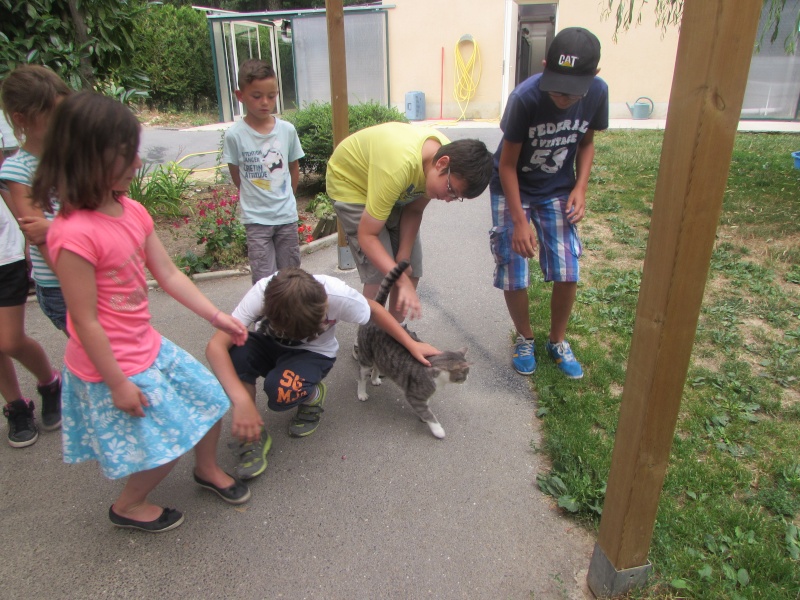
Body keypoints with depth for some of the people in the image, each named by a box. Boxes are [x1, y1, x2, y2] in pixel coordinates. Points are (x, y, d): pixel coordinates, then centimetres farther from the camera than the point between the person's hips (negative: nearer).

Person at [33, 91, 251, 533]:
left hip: (149, 347, 8)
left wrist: (218, 318, 3)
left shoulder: (132, 211, -2)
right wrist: (118, 383, -15)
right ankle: (127, 507, 36)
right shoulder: (75, 234, -28)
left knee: (209, 400, 17)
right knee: (167, 444, 5)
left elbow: (169, 274, 4)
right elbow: (85, 321, -22)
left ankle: (208, 469, 46)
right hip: (114, 366, -8)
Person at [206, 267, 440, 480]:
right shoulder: (261, 294, -34)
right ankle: (253, 436, -11)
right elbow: (216, 346, -37)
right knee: (236, 354, -33)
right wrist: (242, 401, -47)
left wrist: (412, 345, -9)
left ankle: (313, 396, 4)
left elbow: (373, 310, -11)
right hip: (269, 344, 1)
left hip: (313, 354, -1)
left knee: (280, 390, -34)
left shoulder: (339, 295, -32)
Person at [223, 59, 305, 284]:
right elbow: (236, 175, 2)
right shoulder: (235, 135, -9)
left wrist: (286, 199, 12)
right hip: (256, 219, -2)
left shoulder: (287, 130, -2)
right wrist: (255, 199, 5)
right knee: (264, 281, -2)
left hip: (287, 215, 3)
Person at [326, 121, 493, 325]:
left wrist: (403, 258, -17)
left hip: (395, 188, 7)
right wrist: (403, 282, -39)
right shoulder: (398, 166, -41)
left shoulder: (449, 153, -19)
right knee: (380, 277, -15)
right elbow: (367, 235, -35)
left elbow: (414, 210, -8)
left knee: (412, 270, 3)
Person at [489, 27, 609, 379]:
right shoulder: (525, 98, -27)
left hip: (558, 190, 3)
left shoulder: (597, 93, -16)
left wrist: (580, 188, -11)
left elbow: (586, 142, 4)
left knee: (568, 274, -3)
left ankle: (558, 341, 22)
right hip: (512, 190, -3)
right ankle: (524, 338, 23)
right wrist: (519, 222, -22)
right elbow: (507, 164, -19)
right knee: (513, 277, -6)